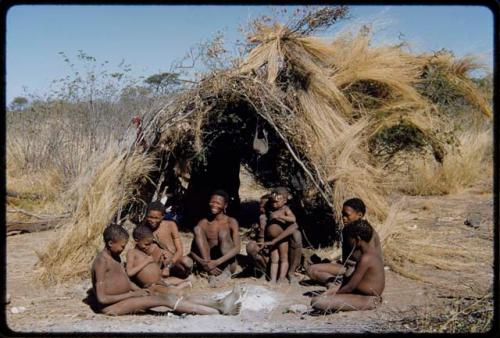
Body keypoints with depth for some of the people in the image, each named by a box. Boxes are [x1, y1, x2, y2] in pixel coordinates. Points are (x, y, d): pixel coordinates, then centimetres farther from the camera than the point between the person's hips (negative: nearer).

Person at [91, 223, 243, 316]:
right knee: (163, 299, -22)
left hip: (124, 299, 9)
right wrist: (132, 294, -16)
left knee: (168, 297, -7)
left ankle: (219, 304, -17)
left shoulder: (115, 257, 13)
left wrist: (140, 290, -1)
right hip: (112, 307, -9)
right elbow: (102, 298, -22)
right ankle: (220, 312, -28)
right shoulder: (102, 262, -17)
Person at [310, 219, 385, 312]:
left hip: (367, 300, -10)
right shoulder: (372, 250, 7)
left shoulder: (366, 258, -24)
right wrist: (337, 290, 8)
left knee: (316, 302, -24)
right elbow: (354, 278, 14)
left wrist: (335, 293, -4)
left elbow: (350, 287, -19)